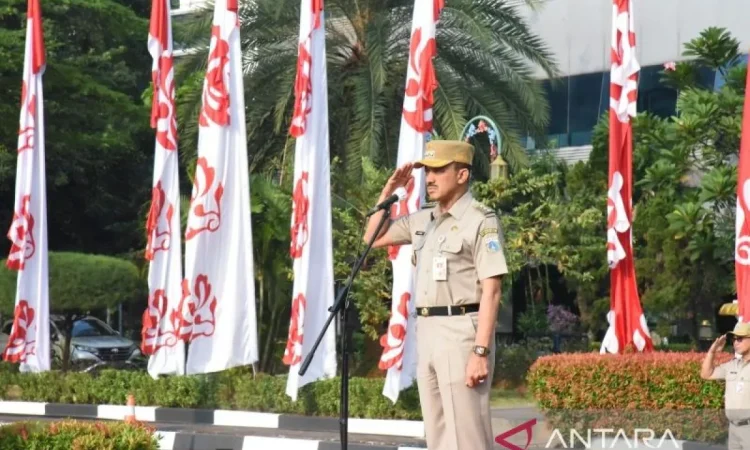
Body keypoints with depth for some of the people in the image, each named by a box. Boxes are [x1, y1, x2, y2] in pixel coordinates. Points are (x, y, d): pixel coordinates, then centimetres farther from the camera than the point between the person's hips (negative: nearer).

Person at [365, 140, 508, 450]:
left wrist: (481, 351, -21)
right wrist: (389, 190, 12)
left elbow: (491, 291, -14)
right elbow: (373, 238, 25)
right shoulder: (422, 220, 15)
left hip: (461, 331, -8)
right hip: (426, 331, 8)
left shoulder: (481, 220, -9)